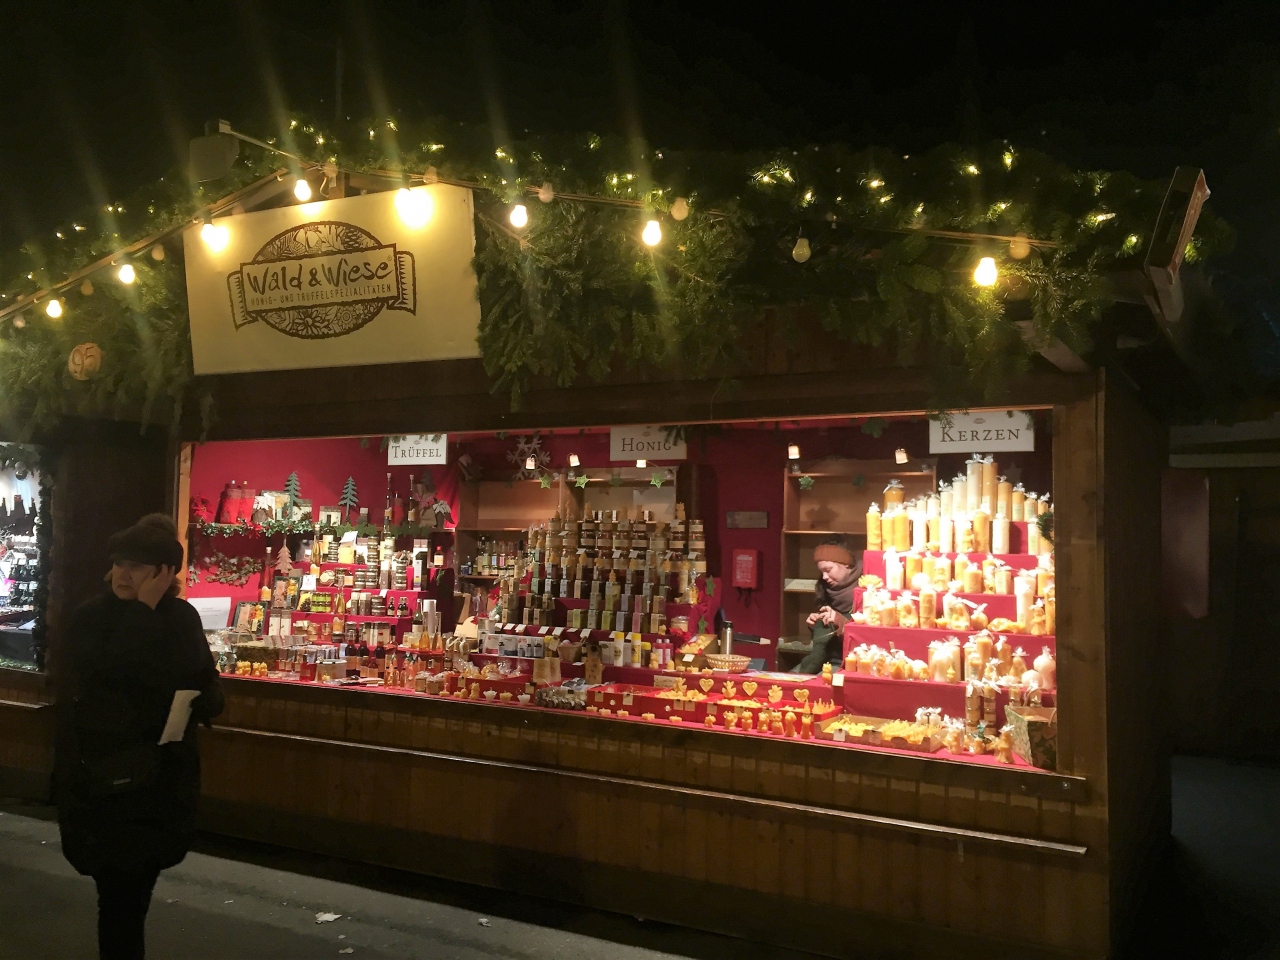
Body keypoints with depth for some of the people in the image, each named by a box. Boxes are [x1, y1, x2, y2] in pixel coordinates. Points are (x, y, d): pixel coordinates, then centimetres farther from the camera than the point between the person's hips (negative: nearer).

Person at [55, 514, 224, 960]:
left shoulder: (182, 619, 0)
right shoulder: (91, 617, -4)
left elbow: (209, 699, -6)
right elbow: (105, 671, -21)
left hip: (158, 781, 2)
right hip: (99, 780, -2)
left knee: (134, 890, 14)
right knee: (120, 893, 0)